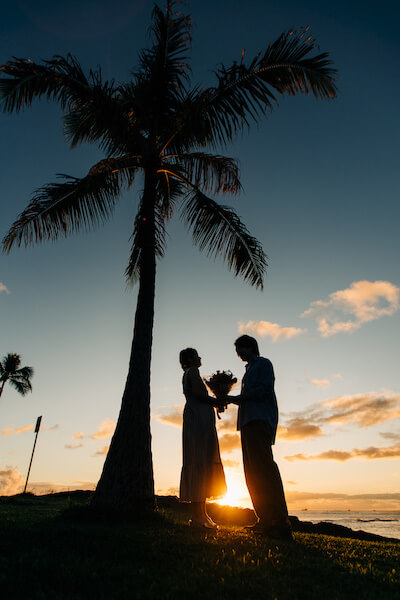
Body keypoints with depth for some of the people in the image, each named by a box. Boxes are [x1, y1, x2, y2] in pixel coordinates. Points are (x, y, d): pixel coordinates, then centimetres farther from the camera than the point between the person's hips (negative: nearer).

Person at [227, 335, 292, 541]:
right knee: (252, 472, 5)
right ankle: (265, 521, 8)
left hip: (260, 420, -9)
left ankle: (280, 522, -19)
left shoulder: (263, 363, 4)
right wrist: (229, 399, 11)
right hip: (248, 423, 9)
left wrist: (235, 398, -7)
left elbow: (264, 390, -11)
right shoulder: (249, 370, 29)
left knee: (263, 466, -18)